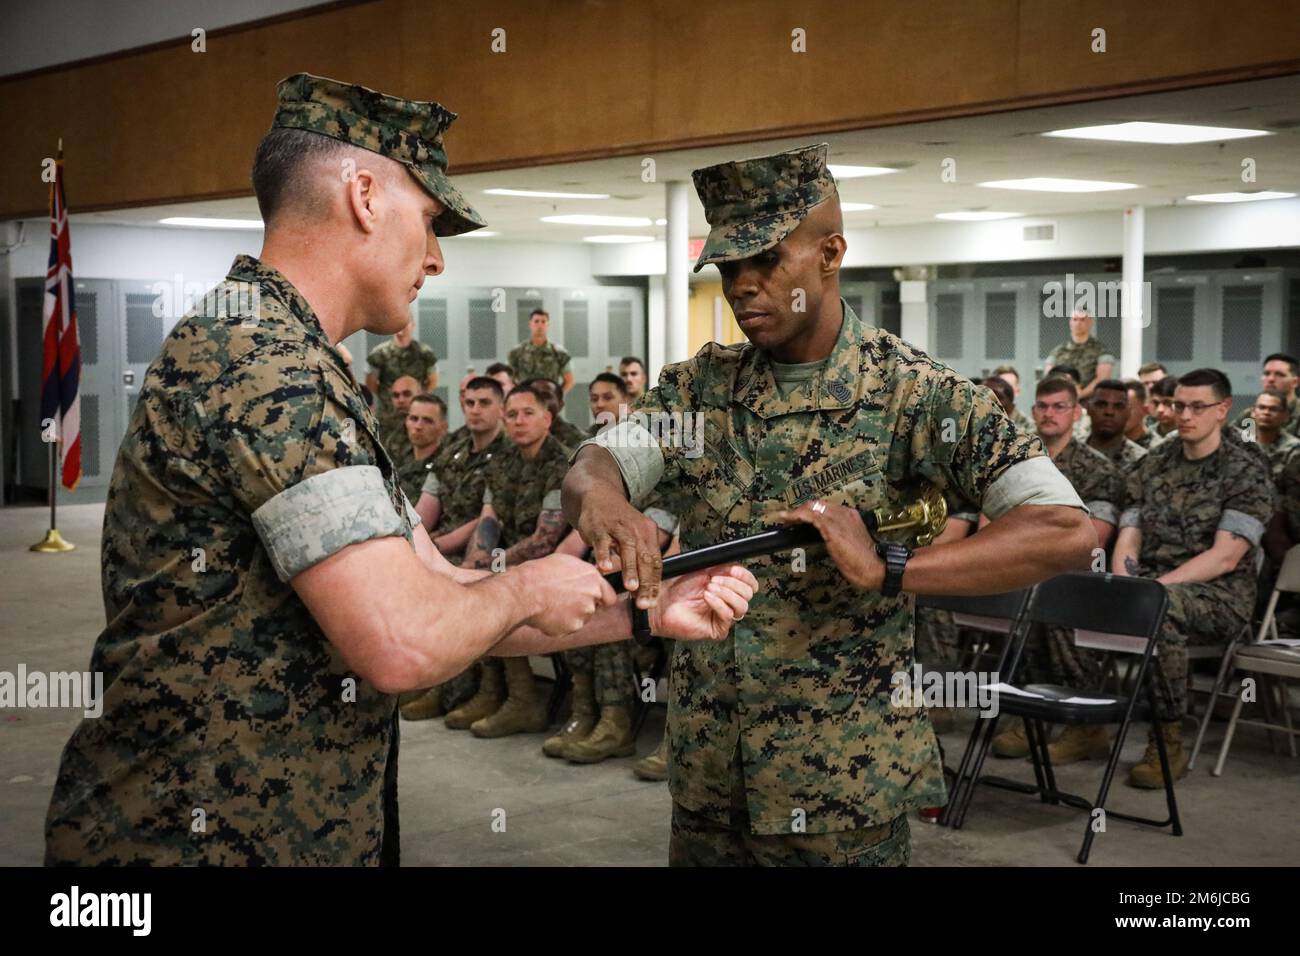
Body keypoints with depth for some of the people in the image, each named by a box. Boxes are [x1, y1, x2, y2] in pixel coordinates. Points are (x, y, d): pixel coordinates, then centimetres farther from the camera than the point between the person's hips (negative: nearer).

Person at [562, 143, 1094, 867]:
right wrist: (599, 496, -34)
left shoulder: (916, 394, -10)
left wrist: (888, 566, -30)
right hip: (705, 775, 4)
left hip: (844, 787, -4)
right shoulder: (699, 387, 4)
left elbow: (1069, 533, -19)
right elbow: (595, 462, -10)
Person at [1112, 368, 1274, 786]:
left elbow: (1225, 557, -13)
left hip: (1219, 594, -4)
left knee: (1159, 607, -40)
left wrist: (1157, 585, -23)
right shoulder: (1152, 464, 14)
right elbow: (1128, 537, 9)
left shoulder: (1246, 471, -3)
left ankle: (1168, 743, -26)